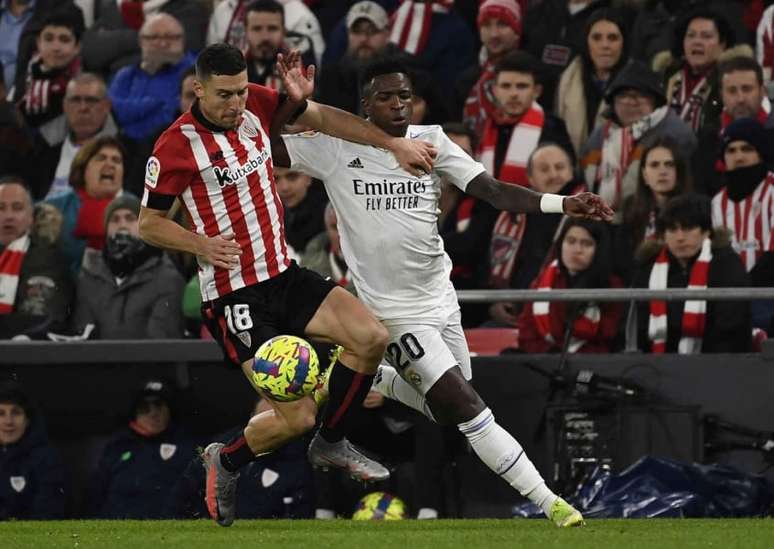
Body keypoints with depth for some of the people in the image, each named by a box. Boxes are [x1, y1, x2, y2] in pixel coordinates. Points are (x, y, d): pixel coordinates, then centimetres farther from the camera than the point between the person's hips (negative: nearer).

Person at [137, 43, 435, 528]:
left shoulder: (256, 105, 1)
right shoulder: (176, 146, -15)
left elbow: (323, 118, 12)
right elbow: (149, 223, -6)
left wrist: (394, 144, 6)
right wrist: (202, 245, -22)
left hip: (285, 275, 7)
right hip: (233, 295, -7)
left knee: (371, 337, -11)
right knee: (297, 418, -14)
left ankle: (331, 443, 12)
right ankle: (226, 462, 17)